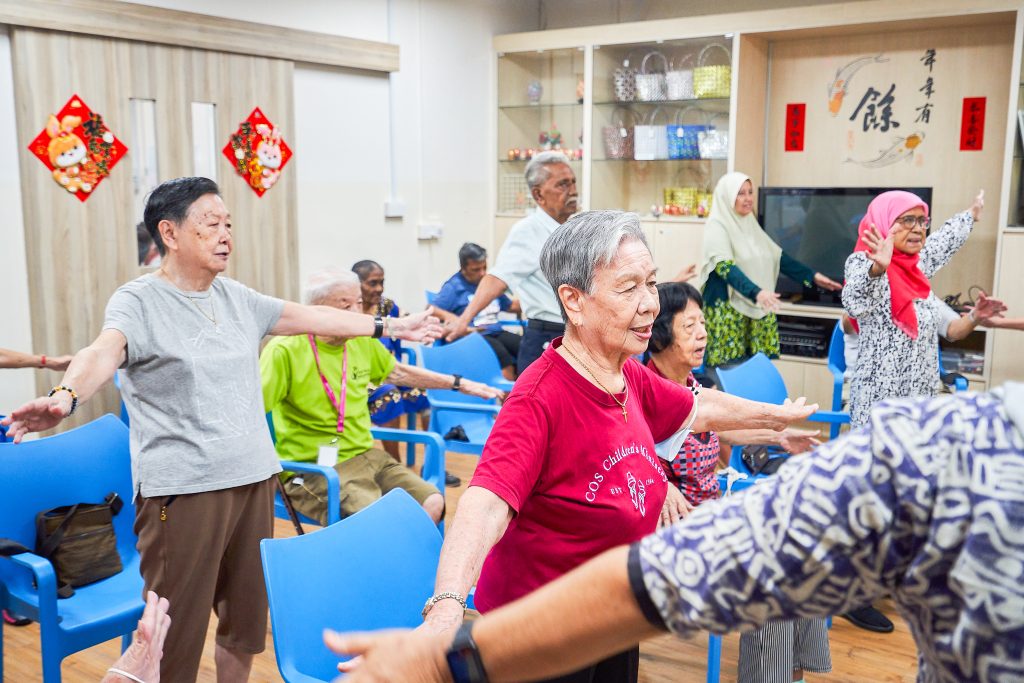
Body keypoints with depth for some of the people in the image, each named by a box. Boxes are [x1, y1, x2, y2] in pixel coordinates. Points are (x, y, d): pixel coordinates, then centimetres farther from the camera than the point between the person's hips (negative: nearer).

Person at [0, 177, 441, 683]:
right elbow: (103, 352, -26)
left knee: (247, 620, 16)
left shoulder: (236, 297, 11)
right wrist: (65, 395, -49)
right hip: (182, 489, -6)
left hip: (254, 478, 7)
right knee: (178, 636, -2)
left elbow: (308, 317, 19)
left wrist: (391, 327, 23)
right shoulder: (139, 301, -8)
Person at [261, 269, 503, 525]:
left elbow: (399, 373, 23)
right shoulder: (285, 350, -13)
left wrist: (461, 384, 26)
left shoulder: (363, 342, 6)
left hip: (364, 455, 7)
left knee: (432, 503, -10)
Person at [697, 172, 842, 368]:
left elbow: (778, 256, 17)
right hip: (727, 311, -7)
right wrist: (757, 292, -37)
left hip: (758, 309, 7)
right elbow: (727, 268, -23)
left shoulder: (750, 224, 13)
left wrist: (812, 276, 11)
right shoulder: (717, 227, -10)